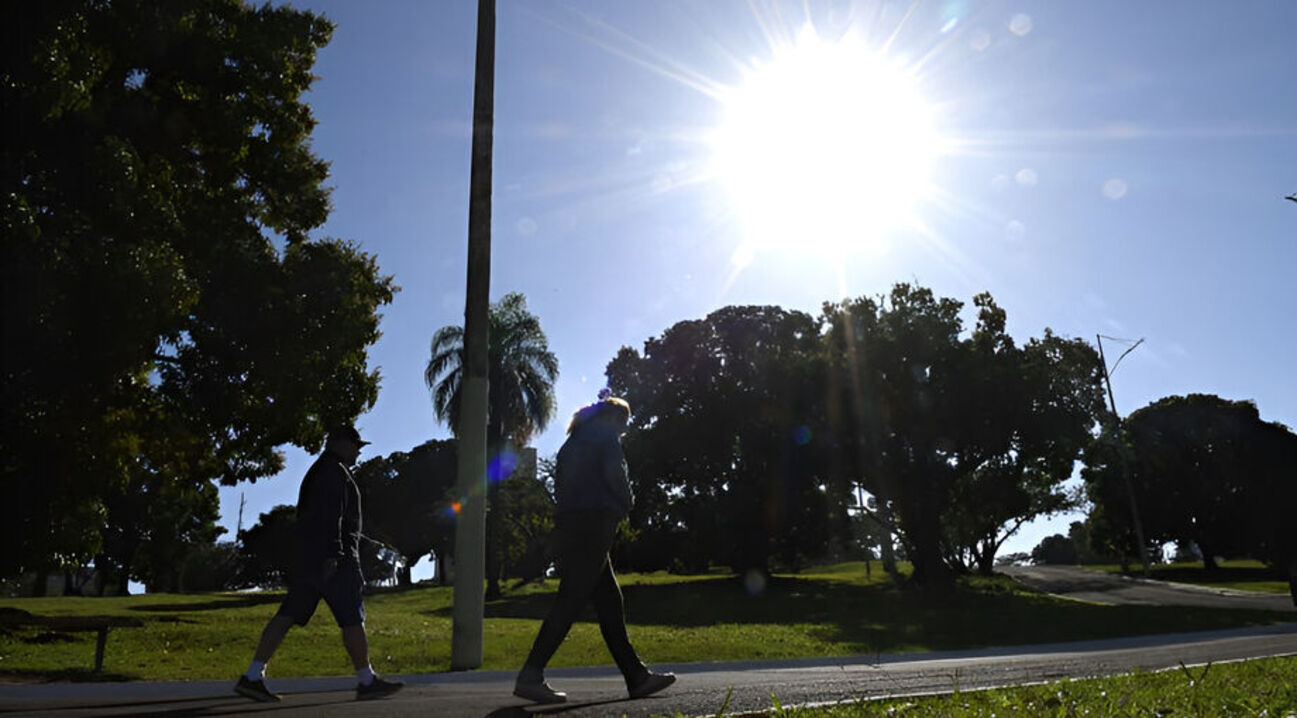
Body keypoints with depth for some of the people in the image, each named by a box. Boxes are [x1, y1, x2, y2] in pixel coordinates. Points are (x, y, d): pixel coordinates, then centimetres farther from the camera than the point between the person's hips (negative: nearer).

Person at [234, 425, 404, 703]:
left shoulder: (319, 471, 23)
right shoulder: (333, 471, -10)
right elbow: (330, 515, -20)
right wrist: (332, 556, -26)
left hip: (309, 555, 10)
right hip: (331, 554, -10)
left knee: (288, 615, 6)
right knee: (352, 617, -4)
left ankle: (252, 677, 3)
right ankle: (366, 682, 1)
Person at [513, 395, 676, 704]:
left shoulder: (574, 441, 25)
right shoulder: (605, 435, 1)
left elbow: (560, 485, 21)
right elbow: (614, 473, -15)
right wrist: (625, 506, 2)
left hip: (568, 525, 9)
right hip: (593, 524, -9)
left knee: (609, 599, 8)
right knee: (572, 599, -11)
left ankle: (637, 677, 10)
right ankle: (530, 676, -14)